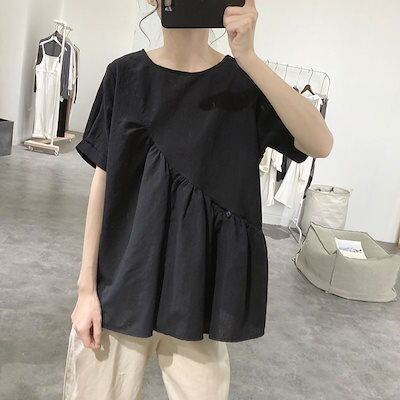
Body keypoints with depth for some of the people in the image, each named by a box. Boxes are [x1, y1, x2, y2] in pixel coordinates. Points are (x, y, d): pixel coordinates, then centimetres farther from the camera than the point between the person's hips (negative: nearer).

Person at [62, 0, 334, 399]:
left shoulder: (243, 82, -1)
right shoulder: (125, 74, 1)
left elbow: (320, 144, -16)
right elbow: (103, 179, 1)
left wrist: (247, 56, -24)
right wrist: (86, 285, -1)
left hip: (199, 285, 0)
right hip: (121, 281, 1)